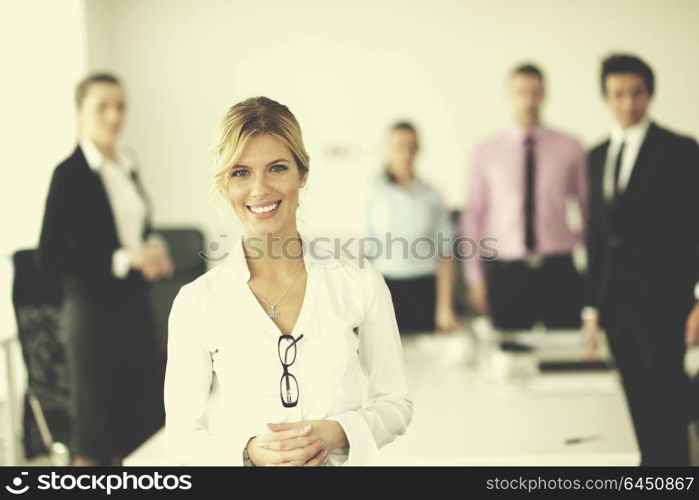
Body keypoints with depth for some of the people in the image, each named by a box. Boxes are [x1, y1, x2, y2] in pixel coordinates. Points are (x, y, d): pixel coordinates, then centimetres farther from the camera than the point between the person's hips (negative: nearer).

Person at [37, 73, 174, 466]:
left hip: (136, 306, 7)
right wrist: (125, 259, -21)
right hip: (95, 311, -7)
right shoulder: (71, 174, -12)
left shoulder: (128, 166, 10)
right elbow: (51, 256, -16)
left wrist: (153, 246, 0)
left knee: (143, 420, 13)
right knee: (96, 432, 2)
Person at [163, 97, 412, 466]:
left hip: (343, 461, 1)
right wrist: (251, 452, -20)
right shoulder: (195, 302, -9)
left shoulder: (360, 282, -8)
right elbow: (183, 434, -4)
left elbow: (395, 404, 0)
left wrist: (336, 433, -16)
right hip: (243, 465, 0)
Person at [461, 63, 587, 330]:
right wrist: (475, 278, 3)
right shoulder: (486, 153, 5)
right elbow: (472, 216, 6)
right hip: (506, 275, 0)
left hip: (559, 271, 0)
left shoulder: (570, 149, 5)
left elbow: (590, 209, 11)